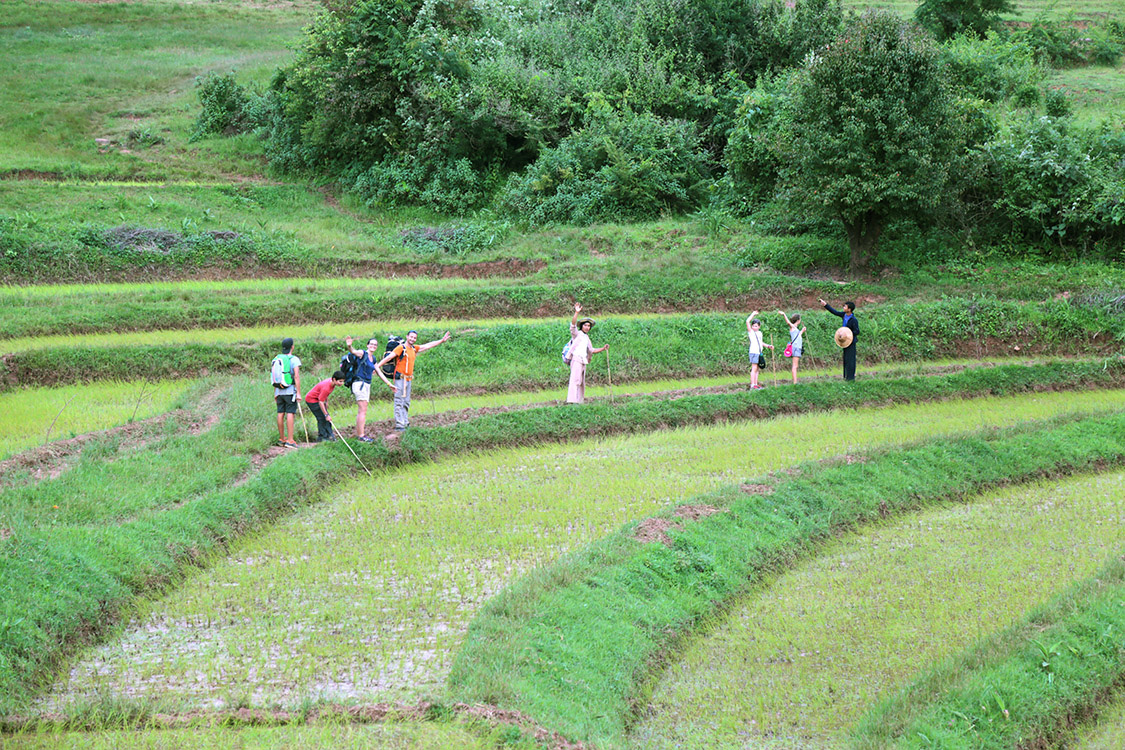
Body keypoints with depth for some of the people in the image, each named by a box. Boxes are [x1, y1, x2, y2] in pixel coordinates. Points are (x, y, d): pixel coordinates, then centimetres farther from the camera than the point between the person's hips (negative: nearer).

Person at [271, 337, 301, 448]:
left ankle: (282, 439, 17)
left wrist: (275, 393, 17)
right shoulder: (294, 359, -8)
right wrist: (298, 393, -12)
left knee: (280, 414, 9)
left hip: (279, 391, 6)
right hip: (290, 390, -6)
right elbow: (296, 376, -14)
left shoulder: (276, 359, 9)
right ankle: (290, 440, -11)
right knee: (290, 414, -7)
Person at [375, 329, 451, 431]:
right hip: (400, 378, -8)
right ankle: (399, 425, -12)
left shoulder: (414, 349, 15)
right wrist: (377, 366, -23)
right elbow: (388, 357, -15)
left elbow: (428, 346, 24)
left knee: (406, 403, 11)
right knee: (399, 402, -9)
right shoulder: (401, 348, -8)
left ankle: (405, 423, 16)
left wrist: (442, 341, 27)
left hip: (408, 379, 8)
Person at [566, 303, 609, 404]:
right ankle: (572, 400, -25)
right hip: (576, 359, -8)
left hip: (583, 361, 8)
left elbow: (591, 350, 29)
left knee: (581, 383, 7)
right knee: (575, 379, -17)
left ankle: (579, 400, 10)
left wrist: (603, 349, 19)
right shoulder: (577, 334, 2)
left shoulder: (586, 338, 22)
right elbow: (573, 324, -16)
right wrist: (576, 313, -27)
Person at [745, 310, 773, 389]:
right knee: (754, 368, -10)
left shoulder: (759, 333, 17)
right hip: (754, 352, -7)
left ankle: (755, 384, 10)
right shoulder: (751, 332, -2)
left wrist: (768, 345, 22)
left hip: (760, 353, 7)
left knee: (757, 369, 7)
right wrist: (753, 314, -2)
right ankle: (752, 385, -12)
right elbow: (747, 321, -12)